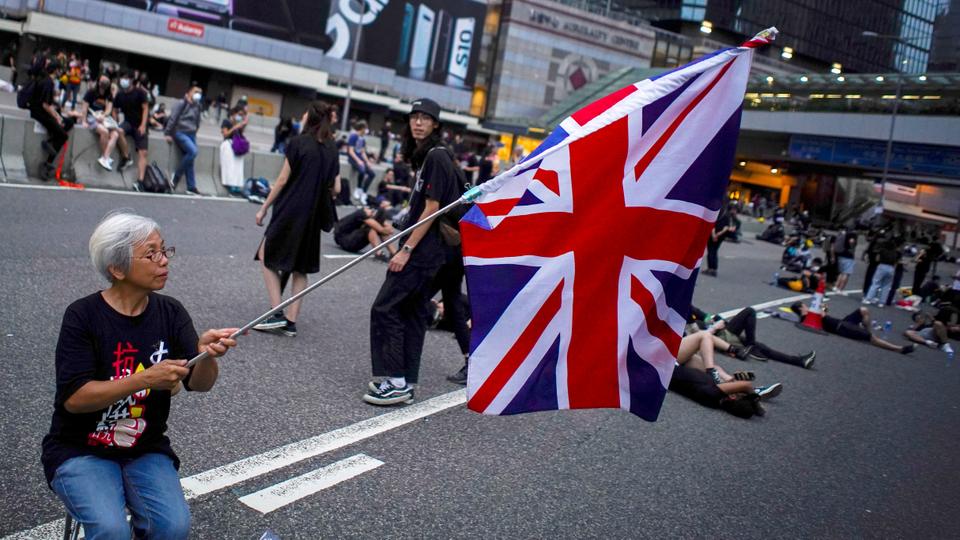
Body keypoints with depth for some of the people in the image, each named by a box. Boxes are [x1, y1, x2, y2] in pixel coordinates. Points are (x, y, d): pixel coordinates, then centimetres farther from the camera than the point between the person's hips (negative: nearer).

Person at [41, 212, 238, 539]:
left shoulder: (171, 312, -3)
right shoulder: (83, 316, -11)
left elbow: (199, 384, -11)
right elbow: (74, 398, -18)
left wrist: (207, 354, -33)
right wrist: (146, 380, -30)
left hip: (146, 451, 3)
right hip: (80, 451, -2)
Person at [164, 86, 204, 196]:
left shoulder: (197, 106, 14)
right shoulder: (182, 103, -5)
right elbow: (173, 119, -8)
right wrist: (167, 133, -10)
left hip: (191, 134, 6)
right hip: (180, 132, -6)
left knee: (189, 161, 2)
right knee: (192, 151, -27)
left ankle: (191, 187, 2)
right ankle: (176, 176, -14)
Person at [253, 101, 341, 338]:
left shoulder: (298, 143, -8)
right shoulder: (332, 149, 7)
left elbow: (283, 180, -8)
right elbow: (336, 189, 6)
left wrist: (264, 208, -1)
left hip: (290, 210, -5)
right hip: (313, 215, 5)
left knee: (267, 256, 8)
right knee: (300, 268, 11)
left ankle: (277, 314, -2)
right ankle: (291, 321, 11)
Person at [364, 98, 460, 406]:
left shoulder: (436, 157, -13)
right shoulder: (424, 156, 15)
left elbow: (431, 209, -18)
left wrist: (406, 250, -19)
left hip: (424, 250, -10)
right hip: (425, 252, 10)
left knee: (385, 309, -9)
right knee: (413, 313, 12)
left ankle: (396, 382, -6)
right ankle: (405, 382, 19)